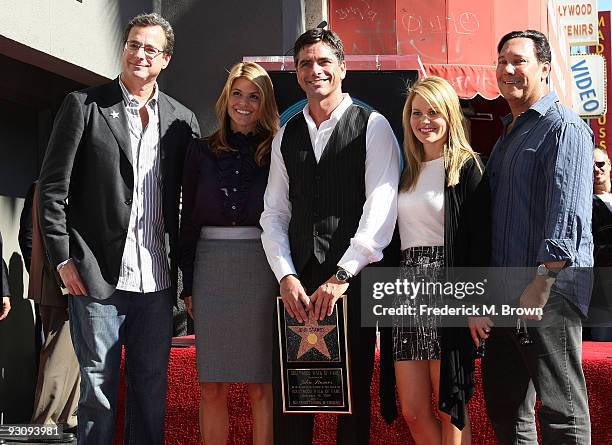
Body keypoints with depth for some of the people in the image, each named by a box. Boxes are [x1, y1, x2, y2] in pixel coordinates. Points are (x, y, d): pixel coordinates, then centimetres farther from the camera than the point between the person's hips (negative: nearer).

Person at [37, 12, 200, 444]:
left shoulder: (182, 119, 9)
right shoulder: (84, 105, 0)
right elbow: (53, 187, -2)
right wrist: (64, 258, -8)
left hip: (157, 279, 3)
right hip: (98, 277, -3)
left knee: (151, 385, 11)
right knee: (98, 386, 5)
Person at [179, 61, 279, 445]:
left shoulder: (277, 152, 5)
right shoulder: (202, 151, 10)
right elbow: (188, 221, 10)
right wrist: (188, 284, 3)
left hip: (263, 270, -2)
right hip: (212, 269, 2)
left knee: (261, 385, 1)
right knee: (212, 387, 4)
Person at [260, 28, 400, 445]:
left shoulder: (372, 127, 0)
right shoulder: (286, 137, 14)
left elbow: (381, 207, -10)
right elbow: (274, 214, 10)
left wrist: (342, 276, -17)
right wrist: (286, 277, -5)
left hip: (354, 281, -4)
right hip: (297, 282, 4)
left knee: (354, 393, 4)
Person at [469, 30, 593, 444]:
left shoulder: (564, 127, -7)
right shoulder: (507, 134, 20)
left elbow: (567, 218, -18)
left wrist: (537, 290, -24)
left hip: (549, 296, -9)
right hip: (505, 296, 9)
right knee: (504, 408, 15)